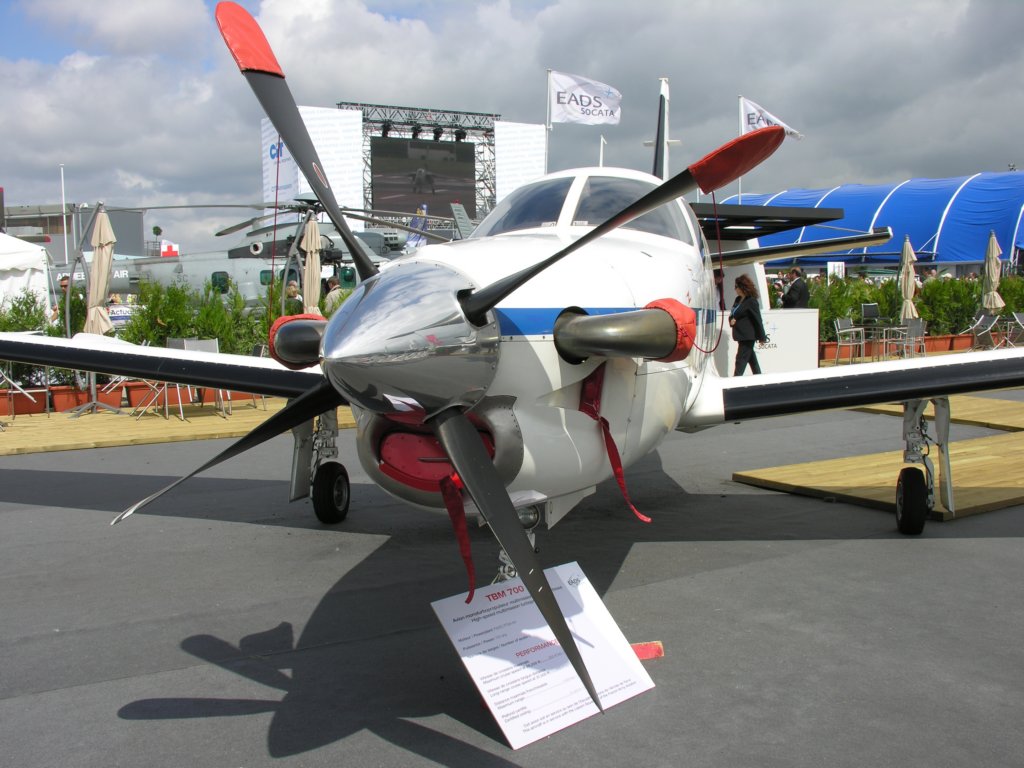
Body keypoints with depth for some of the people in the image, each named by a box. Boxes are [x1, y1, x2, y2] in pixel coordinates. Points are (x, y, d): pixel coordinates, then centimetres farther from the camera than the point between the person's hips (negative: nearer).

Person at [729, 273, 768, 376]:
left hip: (747, 336, -9)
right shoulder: (738, 299, 12)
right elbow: (733, 314, 22)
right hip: (741, 335, 9)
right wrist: (731, 319, -4)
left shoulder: (751, 301, -14)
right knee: (751, 358, 18)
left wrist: (762, 337, -11)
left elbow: (757, 319, -13)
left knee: (741, 359, -10)